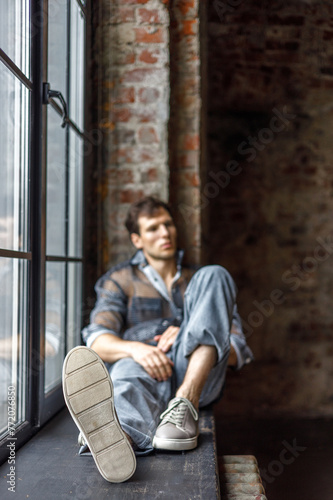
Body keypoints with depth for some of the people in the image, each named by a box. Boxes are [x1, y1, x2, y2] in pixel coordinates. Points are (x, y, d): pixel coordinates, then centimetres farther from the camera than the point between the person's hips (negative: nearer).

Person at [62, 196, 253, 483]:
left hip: (198, 375, 1)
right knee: (127, 371, -37)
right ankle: (119, 439, -75)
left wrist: (187, 337, -6)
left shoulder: (201, 279, 25)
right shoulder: (120, 280, 22)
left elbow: (239, 352, 16)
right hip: (146, 371, -1)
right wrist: (135, 348, -20)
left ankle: (186, 405, -35)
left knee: (214, 275, -17)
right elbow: (98, 342, 4)